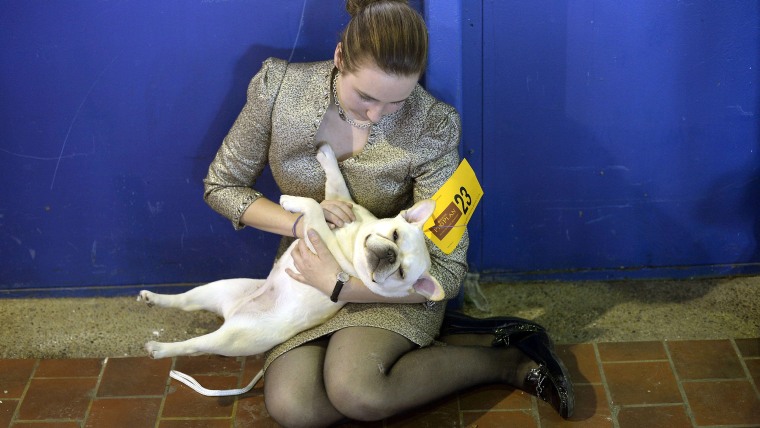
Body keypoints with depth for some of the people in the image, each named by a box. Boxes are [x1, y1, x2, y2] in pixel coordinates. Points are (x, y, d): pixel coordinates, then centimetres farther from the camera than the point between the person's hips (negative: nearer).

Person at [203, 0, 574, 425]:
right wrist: (300, 222, -18)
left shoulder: (431, 126, -22)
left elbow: (446, 272, -19)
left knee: (355, 392, -34)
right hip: (307, 273, 4)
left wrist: (339, 283, -24)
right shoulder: (280, 87, -15)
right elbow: (222, 186, -1)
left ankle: (506, 360, -8)